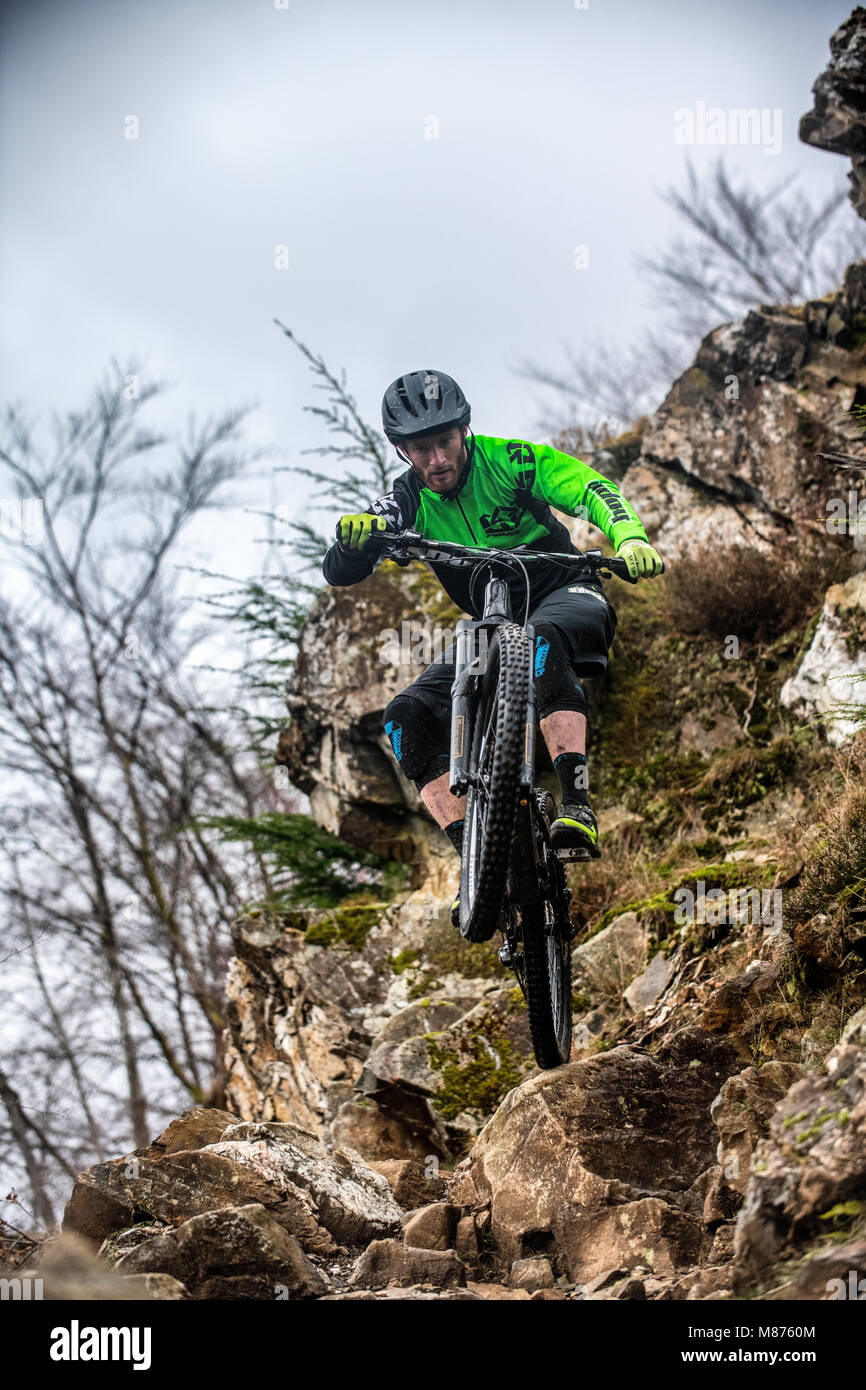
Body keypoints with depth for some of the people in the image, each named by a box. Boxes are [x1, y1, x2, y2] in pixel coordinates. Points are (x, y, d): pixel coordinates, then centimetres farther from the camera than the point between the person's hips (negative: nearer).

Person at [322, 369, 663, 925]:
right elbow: (339, 573, -16)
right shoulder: (408, 502, -6)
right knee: (408, 720, -18)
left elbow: (591, 489, -26)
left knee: (542, 637, -42)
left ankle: (578, 806, -47)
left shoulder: (507, 461, -14)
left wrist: (631, 538, -48)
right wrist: (353, 537, -41)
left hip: (566, 598, -4)